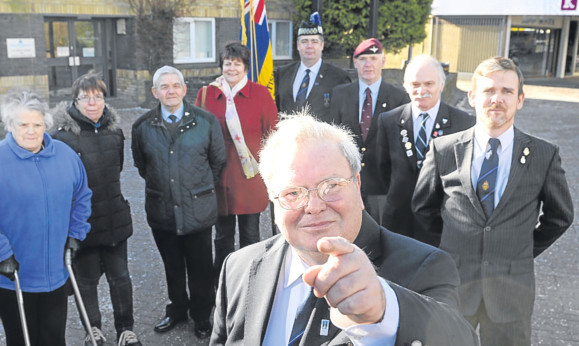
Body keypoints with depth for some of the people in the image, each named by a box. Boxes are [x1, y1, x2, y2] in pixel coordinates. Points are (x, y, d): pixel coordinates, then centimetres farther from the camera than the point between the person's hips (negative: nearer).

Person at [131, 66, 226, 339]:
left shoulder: (206, 121, -4)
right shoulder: (142, 126, 1)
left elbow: (218, 161, 6)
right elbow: (141, 164, 15)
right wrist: (160, 185, 13)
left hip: (198, 210, -2)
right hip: (161, 211, 2)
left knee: (200, 268, 8)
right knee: (172, 266, 18)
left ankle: (202, 316, 29)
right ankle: (177, 309, 39)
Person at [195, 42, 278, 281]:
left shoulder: (260, 94, 0)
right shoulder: (206, 94, 4)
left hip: (250, 174, -1)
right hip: (219, 175, 1)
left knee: (250, 234, 8)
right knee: (222, 236, 11)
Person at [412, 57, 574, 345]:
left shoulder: (544, 155, -4)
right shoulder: (443, 149, -4)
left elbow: (559, 216, 9)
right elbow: (423, 206, 8)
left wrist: (525, 251, 7)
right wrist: (452, 245, 9)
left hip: (512, 288, 0)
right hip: (452, 281, 0)